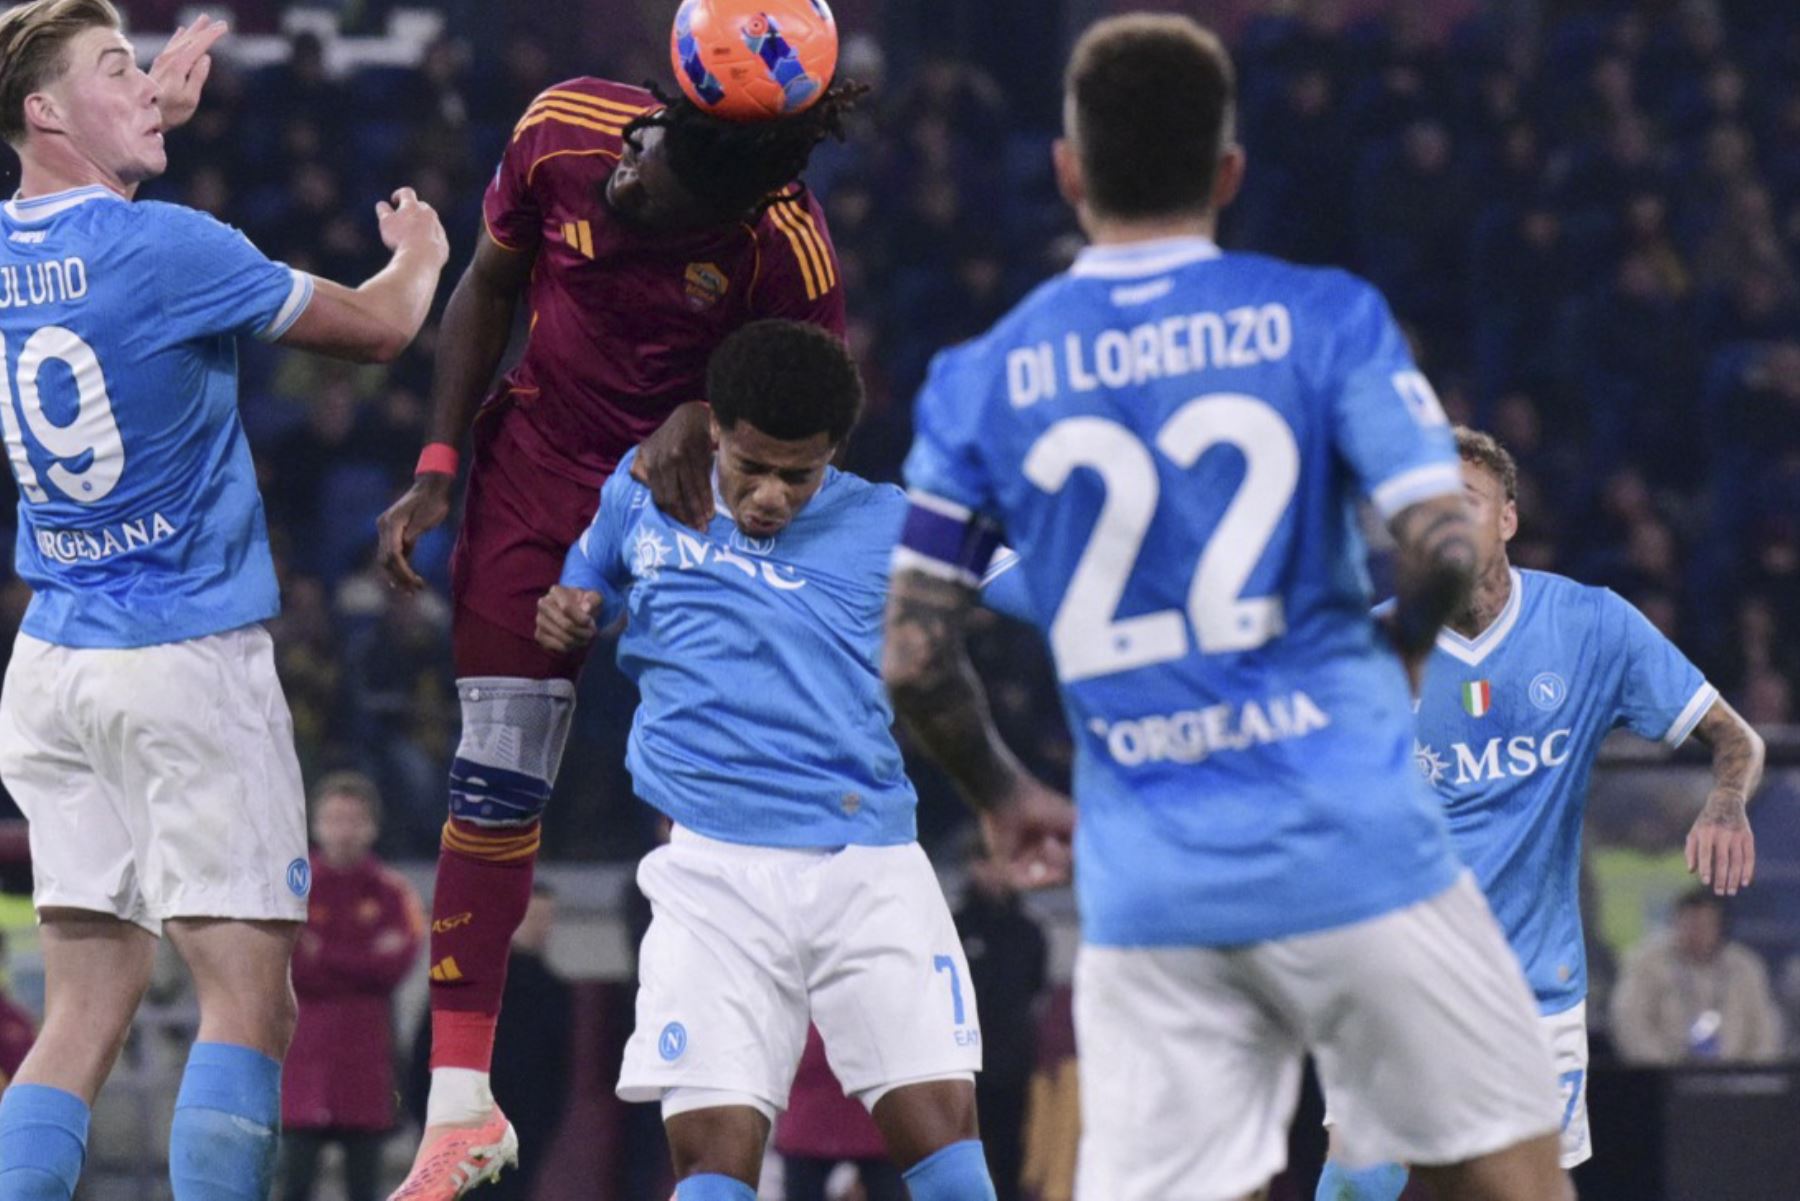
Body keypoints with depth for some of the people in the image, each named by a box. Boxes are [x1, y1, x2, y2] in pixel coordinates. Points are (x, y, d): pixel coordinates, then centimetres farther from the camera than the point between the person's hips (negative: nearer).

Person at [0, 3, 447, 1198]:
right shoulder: (165, 248, -12)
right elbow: (376, 328, 2)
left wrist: (157, 103, 39)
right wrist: (419, 256, 23)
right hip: (191, 655, -7)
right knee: (249, 998, -6)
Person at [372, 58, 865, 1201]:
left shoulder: (785, 244, -27)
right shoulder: (565, 132, -19)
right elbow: (489, 289, 0)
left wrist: (700, 421, -29)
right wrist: (438, 467, -3)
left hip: (681, 490, -2)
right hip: (537, 467, 2)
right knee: (493, 783, -1)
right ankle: (462, 1107, 7)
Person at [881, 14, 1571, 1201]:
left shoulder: (986, 379, 5)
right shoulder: (1320, 316, -1)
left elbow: (912, 657, 4)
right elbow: (1446, 545, -10)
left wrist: (1005, 798, 22)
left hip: (1145, 882, 2)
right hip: (1350, 841, -2)